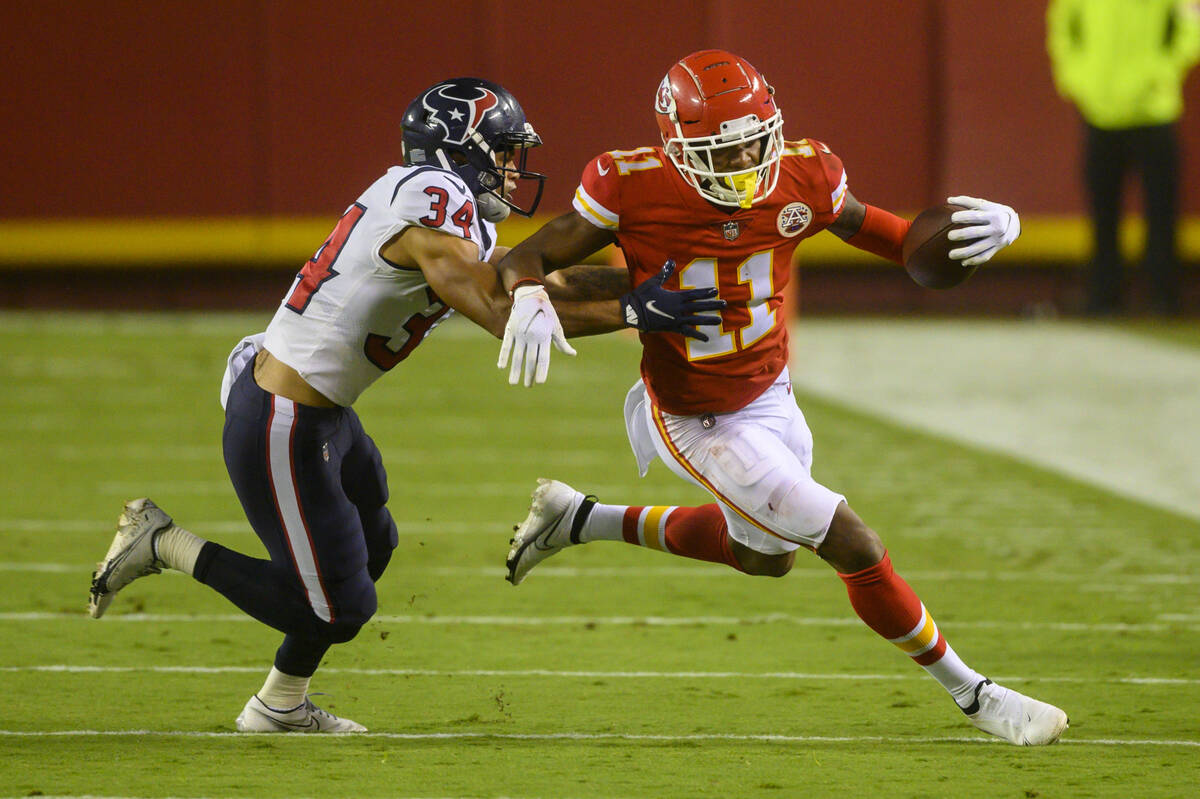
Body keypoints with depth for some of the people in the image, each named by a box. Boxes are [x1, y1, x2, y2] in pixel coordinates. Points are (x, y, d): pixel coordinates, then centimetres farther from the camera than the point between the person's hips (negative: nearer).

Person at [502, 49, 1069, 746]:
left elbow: (894, 238, -2)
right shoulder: (636, 191, -27)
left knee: (764, 556, 30)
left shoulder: (802, 178, -16)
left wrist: (987, 226, -22)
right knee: (854, 546, -8)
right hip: (697, 421, -7)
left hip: (768, 392, 7)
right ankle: (971, 693, 10)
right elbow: (529, 258, -18)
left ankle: (582, 520, 43)